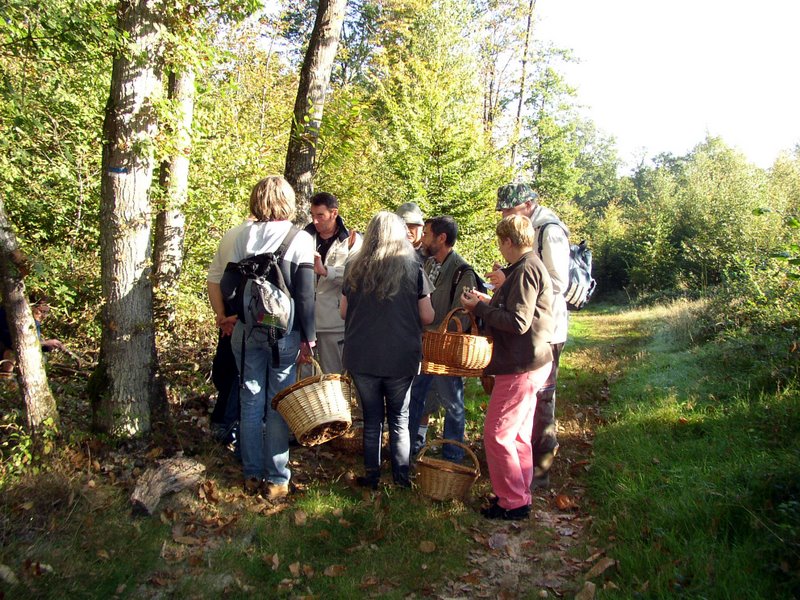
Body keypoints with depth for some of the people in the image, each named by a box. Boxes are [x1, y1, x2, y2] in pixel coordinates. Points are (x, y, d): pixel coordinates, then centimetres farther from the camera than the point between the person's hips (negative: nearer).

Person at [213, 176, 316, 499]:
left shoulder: (244, 235, 2)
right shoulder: (301, 239, -7)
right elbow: (305, 294, -9)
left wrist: (229, 317, 17)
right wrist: (308, 338, -4)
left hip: (245, 330, 3)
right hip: (284, 332, -3)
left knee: (250, 401, 11)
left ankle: (252, 475, 21)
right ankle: (276, 479, 14)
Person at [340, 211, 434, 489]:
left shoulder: (356, 268, -2)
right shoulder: (413, 267, -7)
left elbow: (344, 312, 6)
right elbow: (427, 316, -5)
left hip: (362, 356, 2)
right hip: (401, 358, -1)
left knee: (372, 418, 15)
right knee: (399, 418, 14)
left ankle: (371, 475, 23)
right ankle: (401, 475, 21)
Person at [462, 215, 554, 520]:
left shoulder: (526, 270, -19)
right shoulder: (530, 266, 14)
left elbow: (518, 322, -25)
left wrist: (479, 308, -16)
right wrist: (489, 302, 11)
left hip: (521, 368, -11)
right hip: (528, 364, 11)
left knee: (497, 435, -2)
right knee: (519, 435, 18)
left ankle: (513, 503, 9)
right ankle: (520, 495, 30)